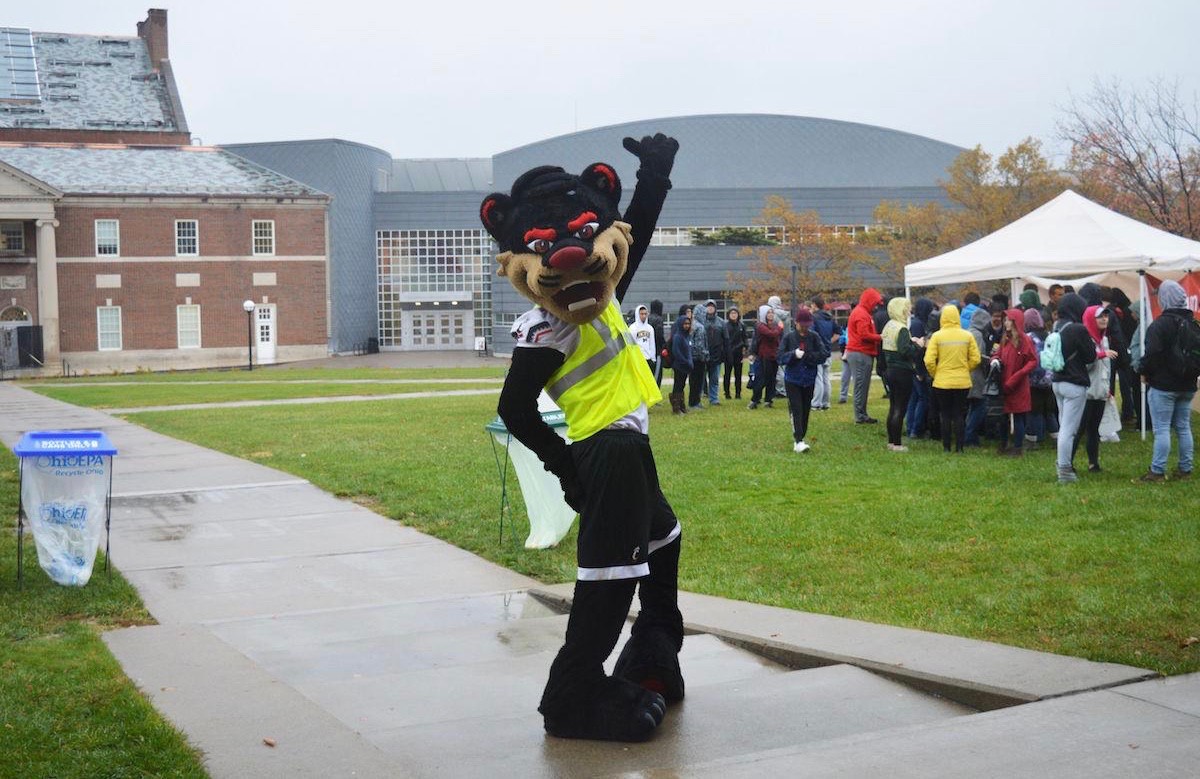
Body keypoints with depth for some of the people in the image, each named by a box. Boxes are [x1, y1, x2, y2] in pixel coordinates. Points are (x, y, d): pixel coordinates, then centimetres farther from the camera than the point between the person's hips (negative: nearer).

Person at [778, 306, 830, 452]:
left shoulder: (814, 337, -1)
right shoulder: (788, 337, -3)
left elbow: (824, 354, -10)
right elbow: (780, 357, -8)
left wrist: (806, 356, -19)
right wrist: (793, 354, -25)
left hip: (809, 380, 2)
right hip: (792, 379, -2)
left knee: (806, 410, 9)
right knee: (796, 410, -10)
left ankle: (800, 438, 21)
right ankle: (798, 441, -17)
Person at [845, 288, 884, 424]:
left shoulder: (862, 313, 20)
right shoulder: (861, 314, -13)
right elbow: (864, 335, -21)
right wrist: (880, 338, -11)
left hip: (861, 353, 10)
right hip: (861, 354, -10)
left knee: (862, 385, 12)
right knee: (861, 385, -7)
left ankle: (862, 415, 15)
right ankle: (860, 416, -4)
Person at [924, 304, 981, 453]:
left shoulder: (937, 336, -8)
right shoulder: (967, 336, -3)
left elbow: (929, 361, -11)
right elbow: (975, 359, -2)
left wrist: (935, 374, 5)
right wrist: (964, 370, 13)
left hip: (942, 382, -1)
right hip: (963, 382, 1)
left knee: (945, 415, 9)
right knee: (959, 415, 9)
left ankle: (946, 447, 10)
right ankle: (959, 447, 8)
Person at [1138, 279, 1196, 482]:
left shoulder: (1159, 324, -15)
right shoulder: (1192, 324, 10)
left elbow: (1152, 354, -21)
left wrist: (1145, 372, -6)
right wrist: (1191, 374, 19)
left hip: (1163, 385, -7)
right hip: (1187, 385, 7)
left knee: (1162, 429, -5)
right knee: (1183, 427, 13)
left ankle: (1157, 471, -5)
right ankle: (1185, 469, 16)